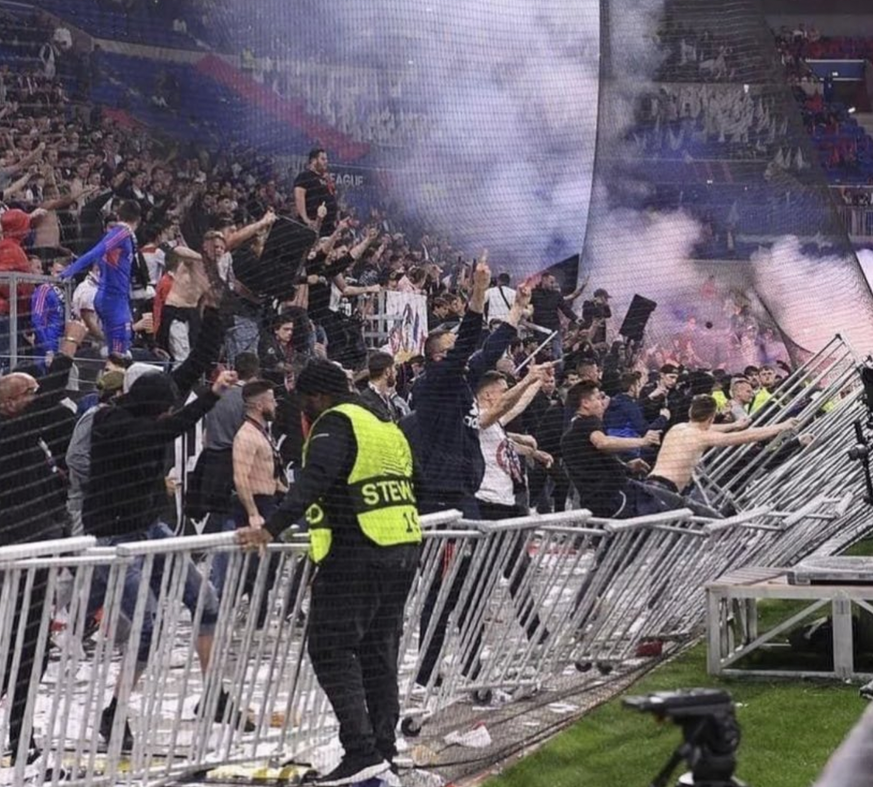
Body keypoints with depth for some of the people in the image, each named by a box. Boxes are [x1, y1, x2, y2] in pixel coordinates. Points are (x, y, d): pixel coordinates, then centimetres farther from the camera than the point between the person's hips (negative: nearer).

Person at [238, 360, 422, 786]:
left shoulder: (335, 424, -7)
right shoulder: (385, 427, 19)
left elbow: (314, 479, -23)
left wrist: (273, 527, -32)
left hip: (354, 555, -9)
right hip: (403, 550, 9)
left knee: (332, 649, -7)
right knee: (379, 651, 14)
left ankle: (361, 750, -14)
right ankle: (383, 748, 16)